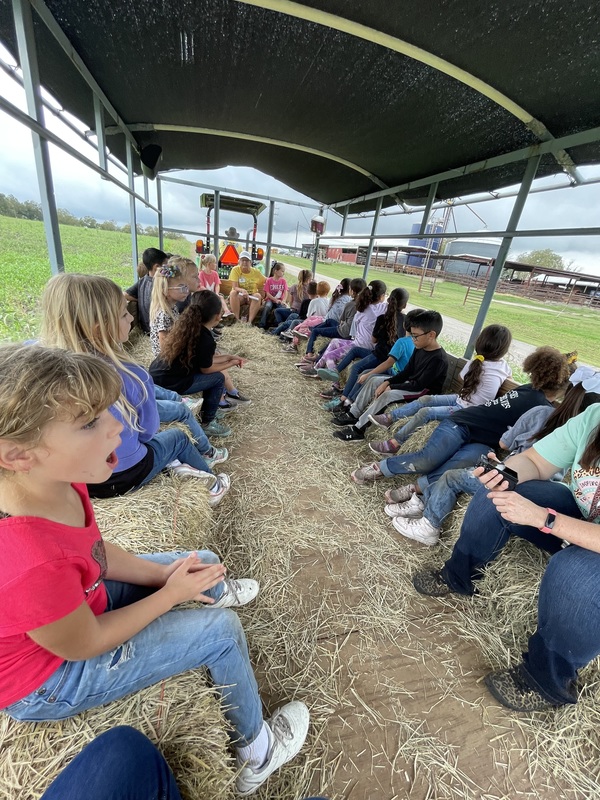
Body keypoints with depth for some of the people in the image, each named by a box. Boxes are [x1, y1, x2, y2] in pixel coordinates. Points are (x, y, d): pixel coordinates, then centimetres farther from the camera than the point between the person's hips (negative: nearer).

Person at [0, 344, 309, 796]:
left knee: (203, 561, 9)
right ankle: (256, 752, 20)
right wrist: (171, 593, -13)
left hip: (78, 601, 7)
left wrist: (164, 572, -10)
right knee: (222, 630, -8)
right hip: (47, 681, -6)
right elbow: (86, 645, -23)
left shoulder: (58, 484, -17)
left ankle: (213, 592, 45)